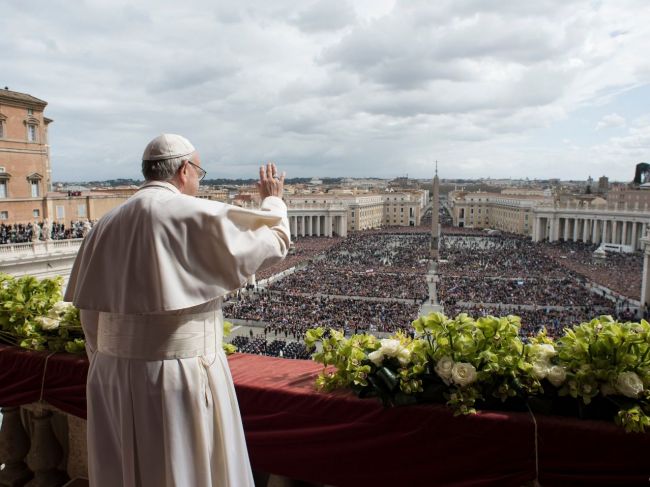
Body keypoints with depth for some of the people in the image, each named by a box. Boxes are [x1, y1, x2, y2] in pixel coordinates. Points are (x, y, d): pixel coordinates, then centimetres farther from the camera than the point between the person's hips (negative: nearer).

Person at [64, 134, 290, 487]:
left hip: (114, 377, 7)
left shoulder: (105, 226, 5)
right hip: (181, 376, -6)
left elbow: (91, 314, 9)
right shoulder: (197, 216, -14)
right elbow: (273, 242, -4)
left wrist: (110, 370, 19)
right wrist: (273, 200, 15)